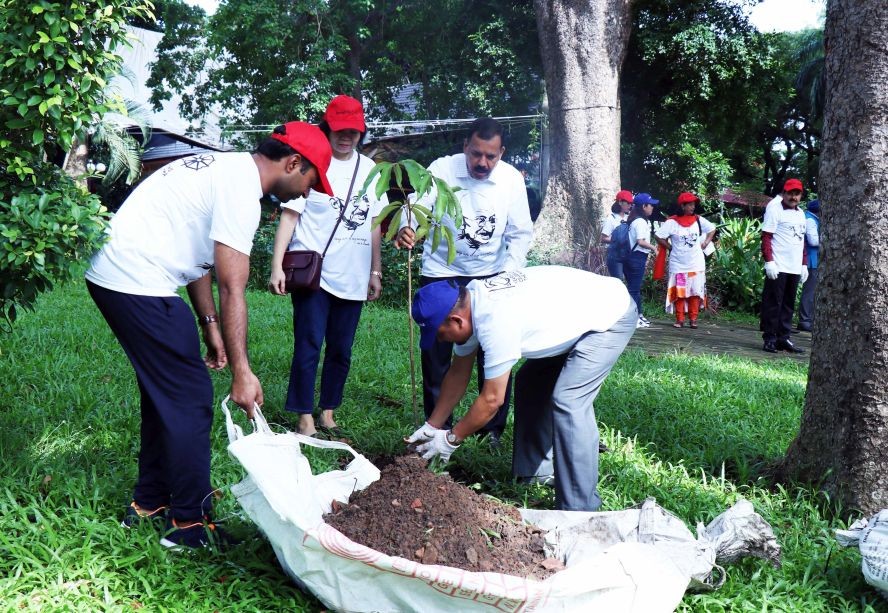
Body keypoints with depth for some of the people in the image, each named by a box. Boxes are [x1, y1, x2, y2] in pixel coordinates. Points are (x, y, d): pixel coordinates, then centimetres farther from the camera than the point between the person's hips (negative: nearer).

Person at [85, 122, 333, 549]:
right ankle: (190, 523, 6)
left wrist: (210, 327, 16)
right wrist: (241, 371, -18)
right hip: (139, 284, -10)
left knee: (164, 392, 19)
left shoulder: (227, 168, 16)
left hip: (110, 274, 10)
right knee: (190, 397, -2)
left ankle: (149, 502, 29)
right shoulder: (242, 188, -15)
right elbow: (232, 290, -19)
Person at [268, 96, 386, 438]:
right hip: (312, 274, -5)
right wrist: (277, 266, -15)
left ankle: (327, 415, 22)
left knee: (341, 351, 10)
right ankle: (305, 421, 5)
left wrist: (376, 272, 15)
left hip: (352, 278, 5)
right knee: (309, 347, -4)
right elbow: (289, 216, -7)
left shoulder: (369, 169, 11)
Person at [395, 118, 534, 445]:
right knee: (436, 353, 4)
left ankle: (494, 429, 14)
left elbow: (521, 234, -2)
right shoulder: (442, 169, -13)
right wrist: (404, 229, -46)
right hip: (441, 274, -1)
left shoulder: (512, 180, -6)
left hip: (490, 278, 1)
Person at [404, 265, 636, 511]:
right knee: (531, 382, 12)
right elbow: (458, 374, 7)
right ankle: (538, 471, 21)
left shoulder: (495, 323, -32)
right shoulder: (468, 305, -4)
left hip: (612, 316, -10)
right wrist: (432, 426, 10)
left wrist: (451, 439, -9)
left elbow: (491, 399, -22)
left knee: (568, 401, -19)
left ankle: (579, 512, -13)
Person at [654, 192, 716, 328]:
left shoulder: (699, 220, 2)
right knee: (679, 293, 0)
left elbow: (712, 229, 18)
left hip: (696, 265, 3)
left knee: (695, 292, 3)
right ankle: (679, 320, 7)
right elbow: (659, 237, -8)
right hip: (679, 265, -2)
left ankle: (693, 319, 11)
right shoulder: (672, 222, -8)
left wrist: (706, 243, 7)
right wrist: (671, 248, -6)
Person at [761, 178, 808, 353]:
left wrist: (804, 264, 18)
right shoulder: (775, 209, -4)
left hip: (795, 268, 7)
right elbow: (766, 237, -10)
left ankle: (783, 338, 13)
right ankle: (769, 339, 0)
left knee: (788, 305, 8)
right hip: (777, 267, -7)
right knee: (773, 304, -4)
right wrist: (769, 261, -17)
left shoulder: (800, 214, 19)